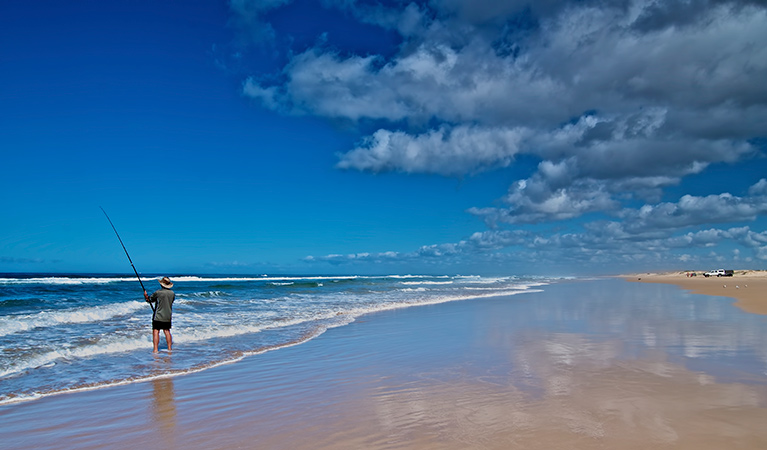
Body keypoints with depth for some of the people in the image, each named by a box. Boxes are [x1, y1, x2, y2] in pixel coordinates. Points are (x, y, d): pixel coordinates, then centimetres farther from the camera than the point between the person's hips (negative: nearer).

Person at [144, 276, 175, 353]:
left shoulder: (158, 292, -14)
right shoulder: (172, 293, 0)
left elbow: (149, 300, 0)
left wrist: (145, 295, 21)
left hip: (158, 317, -5)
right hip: (168, 316, 5)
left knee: (155, 332, -1)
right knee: (167, 331, 14)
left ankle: (155, 349, -7)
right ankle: (169, 348, 15)